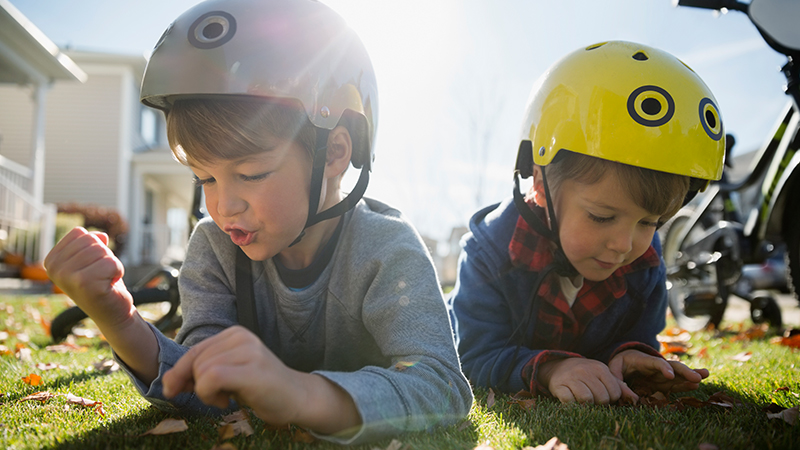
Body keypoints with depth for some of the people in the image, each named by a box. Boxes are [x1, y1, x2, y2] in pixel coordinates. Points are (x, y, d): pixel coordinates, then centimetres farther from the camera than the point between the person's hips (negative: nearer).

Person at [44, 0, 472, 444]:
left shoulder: (386, 251, -27)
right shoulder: (213, 247, -15)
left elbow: (443, 388, -41)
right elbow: (205, 392, -22)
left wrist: (302, 395, -58)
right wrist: (120, 325, -41)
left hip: (364, 438, -2)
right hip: (259, 439, 3)